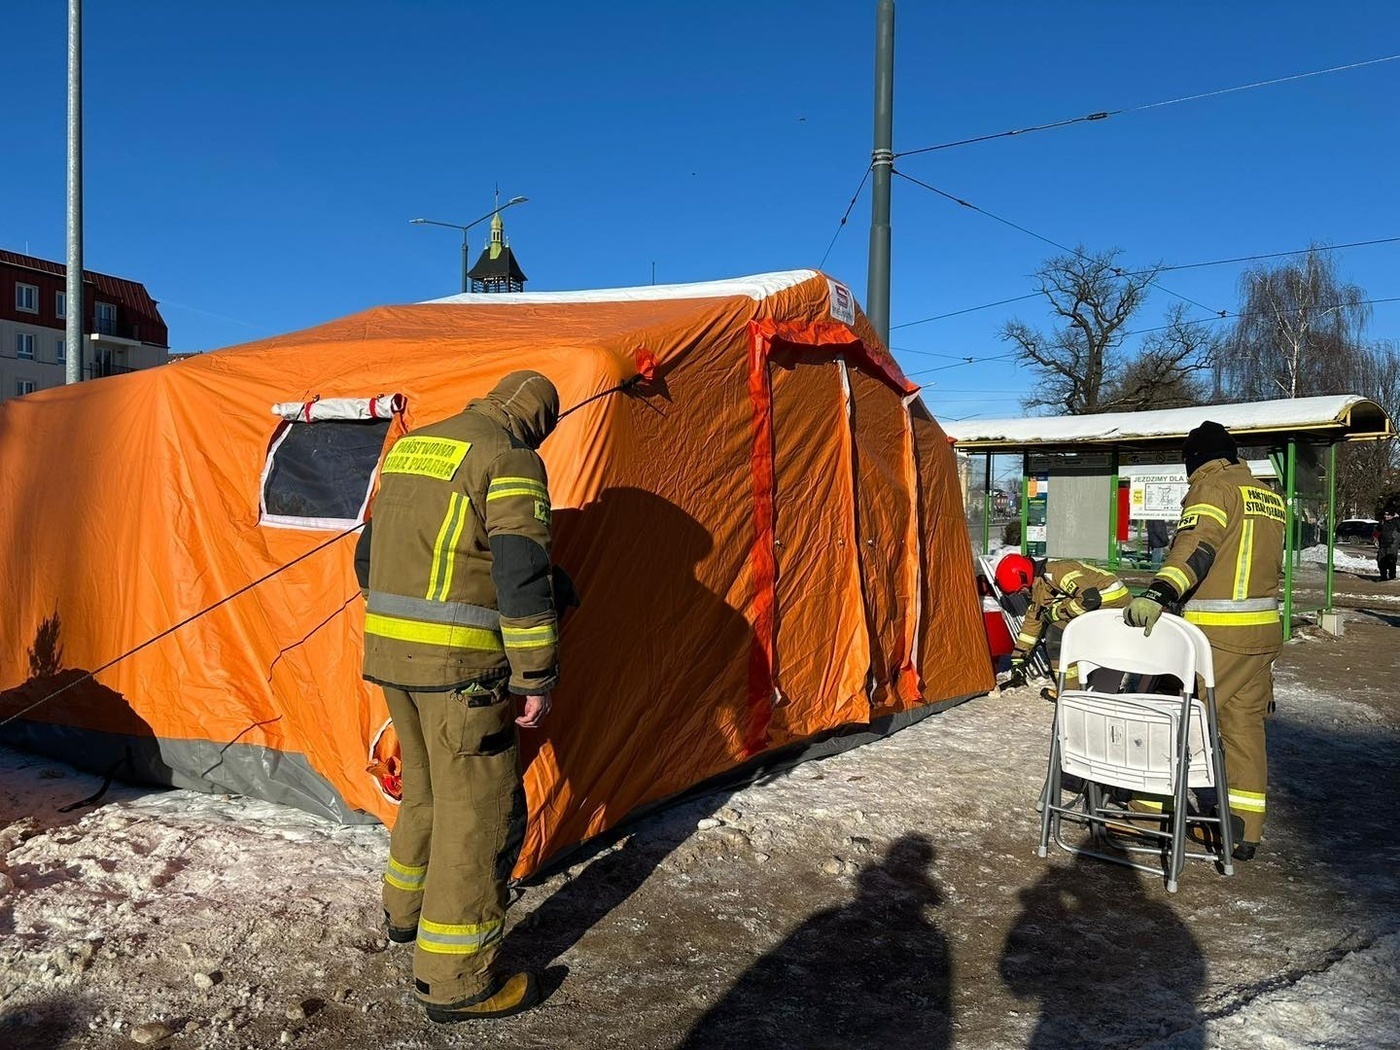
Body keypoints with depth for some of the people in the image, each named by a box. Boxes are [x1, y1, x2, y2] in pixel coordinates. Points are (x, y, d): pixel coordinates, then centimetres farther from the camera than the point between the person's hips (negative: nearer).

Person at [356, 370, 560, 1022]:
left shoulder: (408, 449, 14)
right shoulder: (510, 460, -11)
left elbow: (370, 554, 20)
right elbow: (523, 578, -18)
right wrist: (536, 677, -12)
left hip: (389, 653, 8)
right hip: (459, 662, -8)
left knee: (428, 784, 26)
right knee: (479, 809, 2)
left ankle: (406, 908, 43)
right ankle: (454, 979, 10)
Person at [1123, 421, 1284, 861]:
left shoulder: (1213, 487, -8)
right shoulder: (1270, 497, 18)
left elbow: (1196, 546, -25)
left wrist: (1159, 592, -38)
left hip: (1217, 633, -8)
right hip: (1263, 631, 8)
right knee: (1246, 726, 11)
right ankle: (1245, 831, 16)